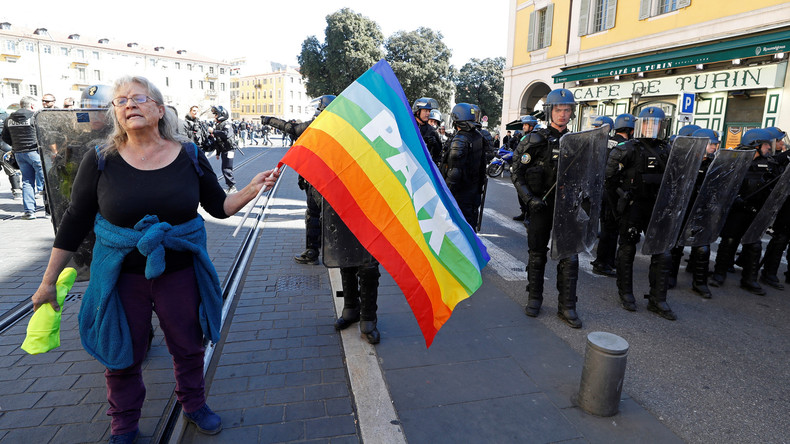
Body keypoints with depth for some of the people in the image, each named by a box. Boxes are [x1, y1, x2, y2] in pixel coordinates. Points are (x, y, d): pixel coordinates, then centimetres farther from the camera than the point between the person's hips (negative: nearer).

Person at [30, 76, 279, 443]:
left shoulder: (189, 157, -5)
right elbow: (75, 221, 0)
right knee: (122, 355, 15)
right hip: (121, 276, 0)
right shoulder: (101, 161, -7)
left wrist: (253, 188, -17)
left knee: (188, 347, 16)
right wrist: (49, 281, 4)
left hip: (180, 272, 1)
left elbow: (220, 206, 1)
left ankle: (194, 405, 44)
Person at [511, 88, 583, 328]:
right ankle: (534, 298, 23)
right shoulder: (535, 140, -2)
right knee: (537, 254, 7)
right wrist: (529, 198, -14)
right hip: (541, 204, -2)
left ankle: (566, 306, 11)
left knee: (569, 255, 0)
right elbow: (517, 173, -5)